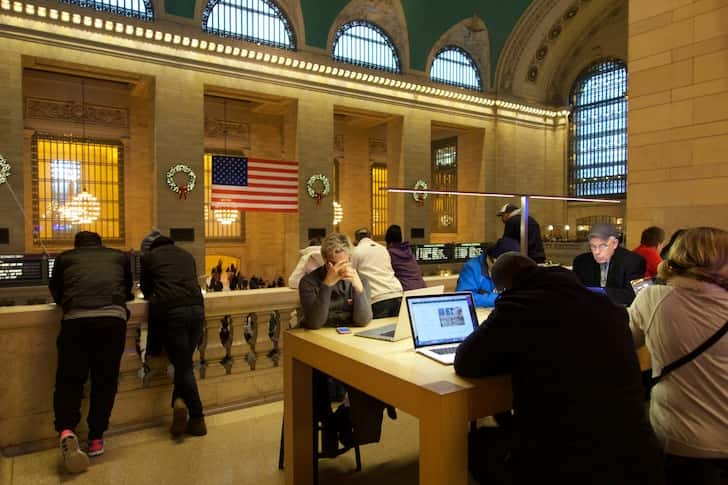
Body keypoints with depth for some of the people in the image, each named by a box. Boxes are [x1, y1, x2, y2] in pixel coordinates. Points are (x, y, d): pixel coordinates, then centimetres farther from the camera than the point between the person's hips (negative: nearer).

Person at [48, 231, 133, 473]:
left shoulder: (64, 258, 23)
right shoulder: (119, 256, 25)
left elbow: (56, 293, 34)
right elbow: (128, 290, 37)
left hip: (75, 319, 0)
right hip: (113, 318, 0)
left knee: (69, 379, 12)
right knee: (105, 380, 11)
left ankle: (66, 430, -9)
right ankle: (96, 438, 16)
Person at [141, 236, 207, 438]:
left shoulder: (149, 256, 18)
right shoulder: (186, 255, 26)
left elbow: (146, 289, 25)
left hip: (171, 310, -3)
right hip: (196, 307, 3)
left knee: (183, 366, 4)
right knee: (185, 363, 16)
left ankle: (198, 420, 0)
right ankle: (180, 400, 4)